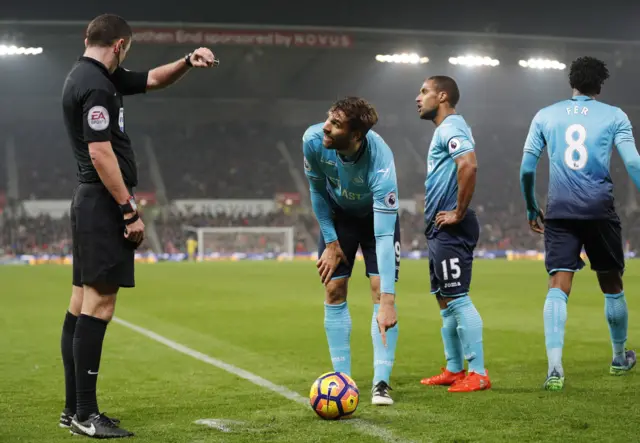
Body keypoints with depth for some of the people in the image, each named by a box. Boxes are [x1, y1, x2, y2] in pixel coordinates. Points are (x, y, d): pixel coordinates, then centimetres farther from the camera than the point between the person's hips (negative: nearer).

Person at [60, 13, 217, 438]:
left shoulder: (96, 76, 16)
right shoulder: (95, 85, -15)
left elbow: (152, 80, 27)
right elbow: (100, 153, -21)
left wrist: (187, 62, 10)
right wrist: (130, 211, -18)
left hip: (90, 202, 11)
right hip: (104, 202, -11)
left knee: (83, 303, 10)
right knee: (99, 304, -10)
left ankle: (75, 409, 16)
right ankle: (86, 415, -8)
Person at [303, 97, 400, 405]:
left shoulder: (380, 163, -42)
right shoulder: (313, 140, -31)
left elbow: (384, 235, -45)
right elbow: (317, 189, -9)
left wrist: (387, 301, -50)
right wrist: (331, 242, -8)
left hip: (377, 215, -3)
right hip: (338, 215, 3)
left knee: (381, 289, -15)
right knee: (334, 292, -2)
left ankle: (381, 382, -9)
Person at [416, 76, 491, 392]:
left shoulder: (451, 127, -13)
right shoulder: (445, 129, 19)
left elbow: (469, 165, -30)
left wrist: (459, 213, -23)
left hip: (450, 229, -11)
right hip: (441, 230, 11)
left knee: (457, 298, -9)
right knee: (445, 300, 14)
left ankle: (478, 373, -6)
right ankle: (454, 370, 22)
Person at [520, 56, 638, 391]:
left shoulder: (545, 116, 9)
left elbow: (526, 168, 8)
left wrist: (531, 209, 19)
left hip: (559, 212, 1)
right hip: (600, 211, -1)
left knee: (558, 287, -5)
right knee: (611, 285, 16)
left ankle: (554, 369, -20)